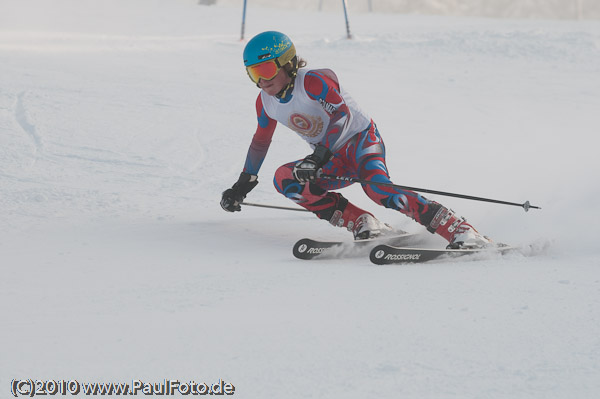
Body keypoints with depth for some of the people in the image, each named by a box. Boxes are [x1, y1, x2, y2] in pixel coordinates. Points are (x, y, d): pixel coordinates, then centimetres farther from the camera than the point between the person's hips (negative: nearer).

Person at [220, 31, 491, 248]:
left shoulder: (312, 82, -19)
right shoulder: (266, 103, 3)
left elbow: (342, 115, -28)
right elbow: (261, 141, 20)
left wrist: (319, 156, -39)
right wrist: (243, 184, 24)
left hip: (360, 139, -7)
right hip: (334, 160, 7)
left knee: (377, 187, -36)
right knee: (285, 178, -18)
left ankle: (458, 230, -40)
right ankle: (362, 224, -22)